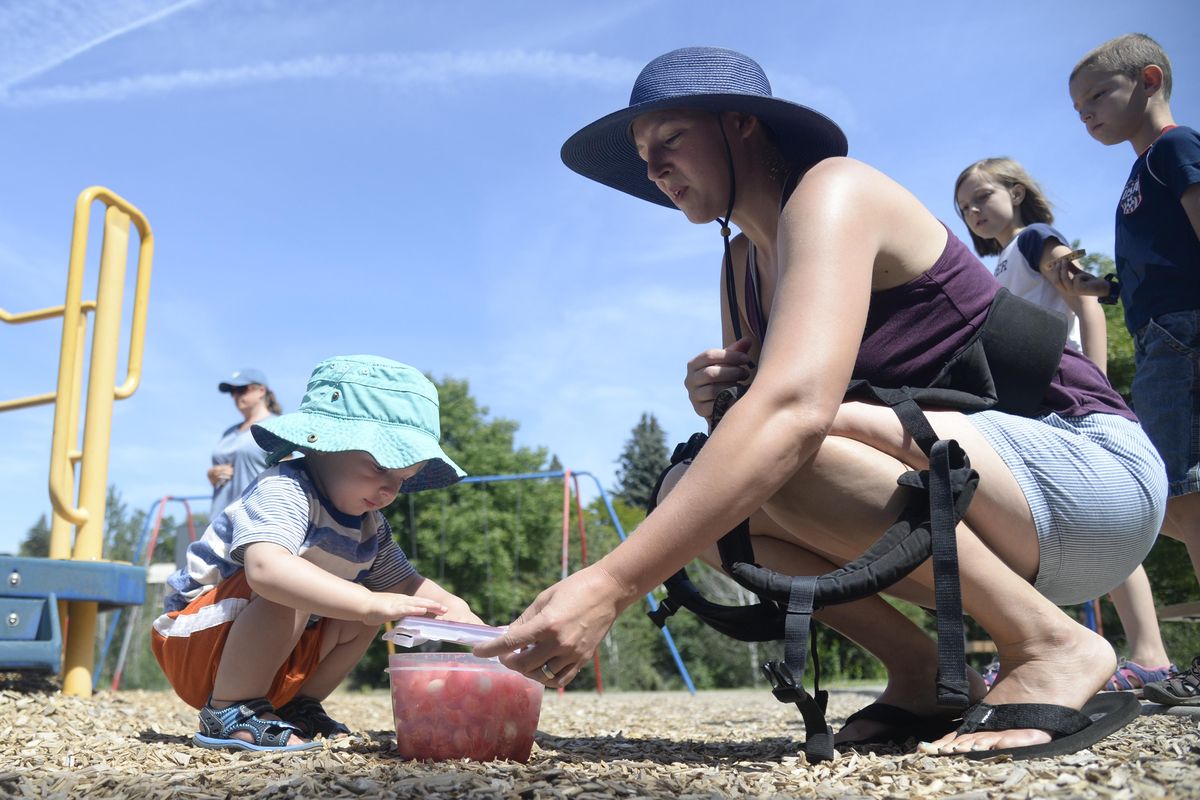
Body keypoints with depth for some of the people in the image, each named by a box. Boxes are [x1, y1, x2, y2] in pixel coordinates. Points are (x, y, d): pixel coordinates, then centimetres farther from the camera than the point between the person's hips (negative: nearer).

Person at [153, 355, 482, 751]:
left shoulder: (369, 526, 3)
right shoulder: (283, 492, -25)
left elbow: (406, 584, 11)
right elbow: (265, 567, -45)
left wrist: (463, 618, -8)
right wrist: (369, 604, -50)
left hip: (274, 653, 9)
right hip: (196, 646, -9)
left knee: (366, 609, 3)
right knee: (287, 593, -32)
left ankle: (297, 707, 10)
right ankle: (229, 711, -19)